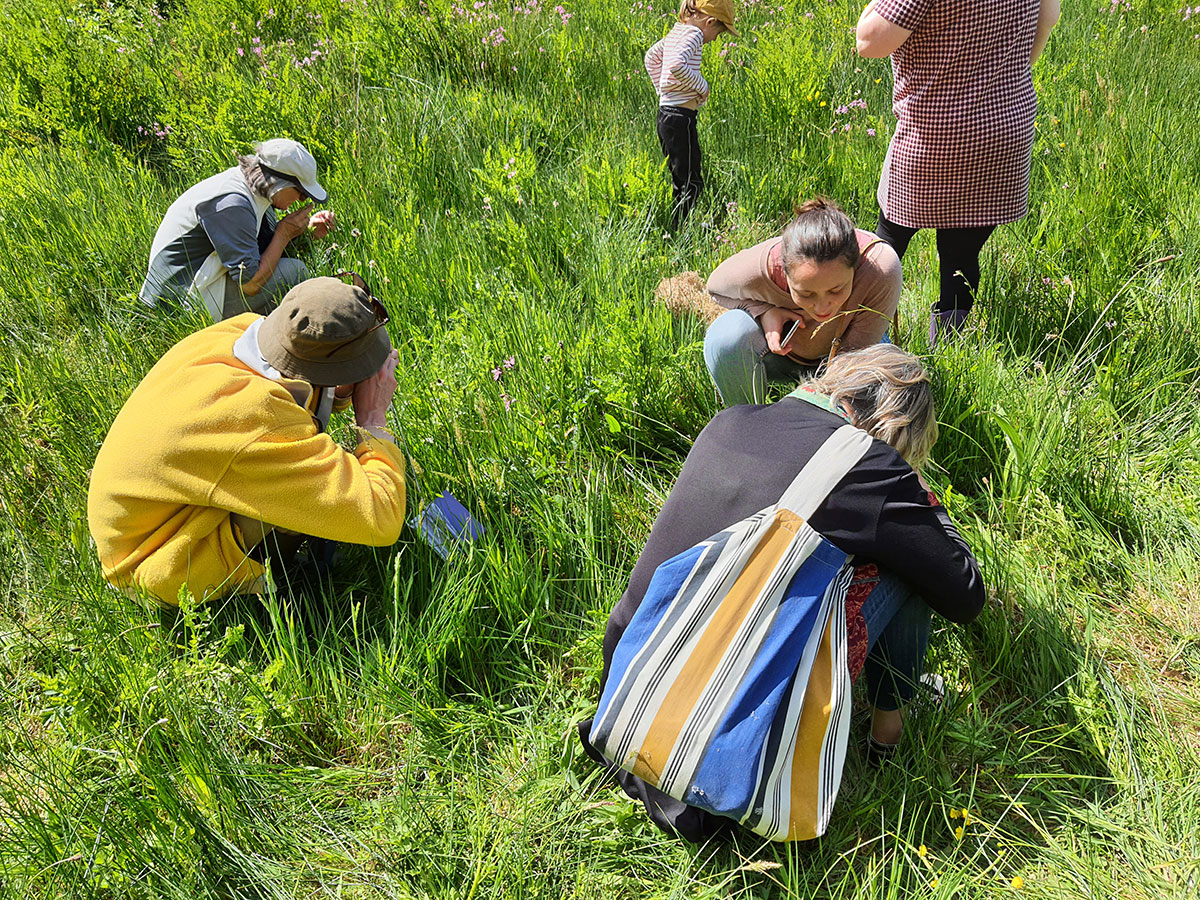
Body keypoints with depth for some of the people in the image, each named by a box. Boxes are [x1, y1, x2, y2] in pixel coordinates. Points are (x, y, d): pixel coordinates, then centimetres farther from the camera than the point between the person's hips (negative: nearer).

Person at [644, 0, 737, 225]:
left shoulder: (677, 31, 14)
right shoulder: (693, 33, -13)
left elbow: (651, 56, 29)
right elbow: (677, 66, -30)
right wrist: (702, 86, -16)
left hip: (665, 113, 10)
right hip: (680, 117, -10)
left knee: (680, 183, 14)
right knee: (692, 184, -5)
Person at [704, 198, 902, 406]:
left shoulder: (881, 268, -37)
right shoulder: (758, 269, -35)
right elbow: (716, 287, -9)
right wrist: (763, 311, -28)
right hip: (779, 346, 0)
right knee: (726, 336, -33)